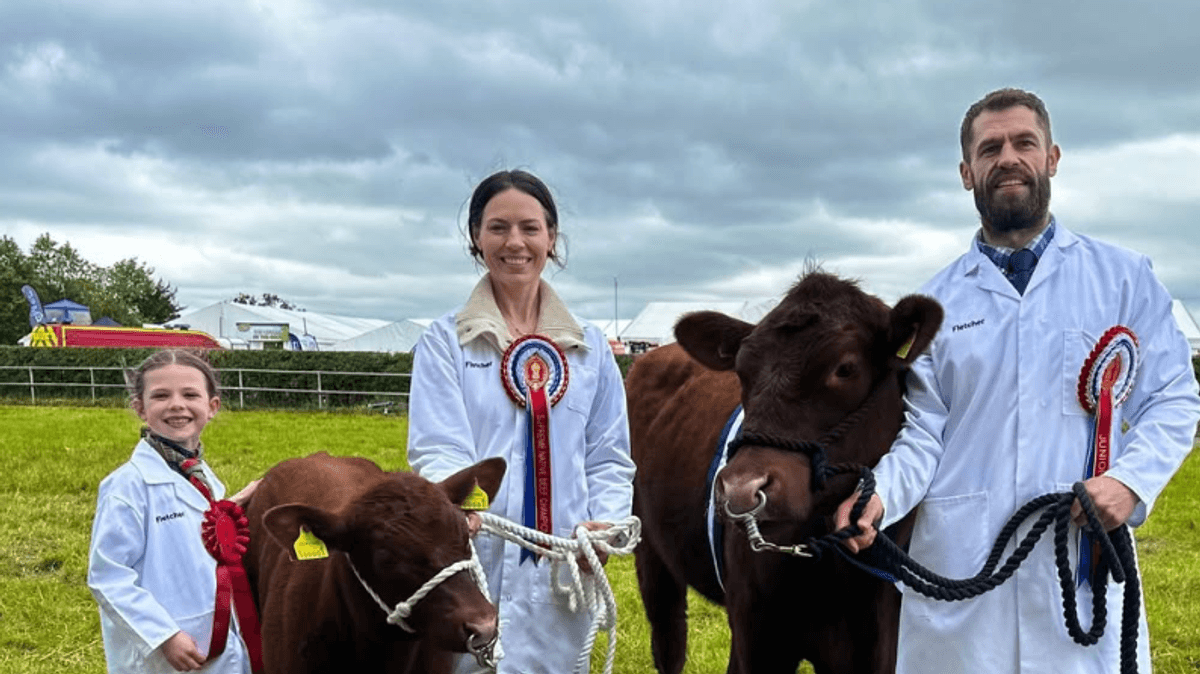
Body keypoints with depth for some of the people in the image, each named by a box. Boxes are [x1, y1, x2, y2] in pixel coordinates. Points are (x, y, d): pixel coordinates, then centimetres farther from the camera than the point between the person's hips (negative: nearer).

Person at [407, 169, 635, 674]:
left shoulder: (590, 346, 10)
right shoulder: (444, 341, 1)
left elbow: (609, 456, 11)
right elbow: (438, 448, -10)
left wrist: (606, 524, -8)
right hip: (474, 565, -3)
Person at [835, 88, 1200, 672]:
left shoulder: (1124, 279, 6)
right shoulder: (936, 301, 8)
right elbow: (922, 432, 3)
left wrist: (1131, 480, -14)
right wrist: (880, 496, -17)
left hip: (1085, 558, 0)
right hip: (958, 564, 1)